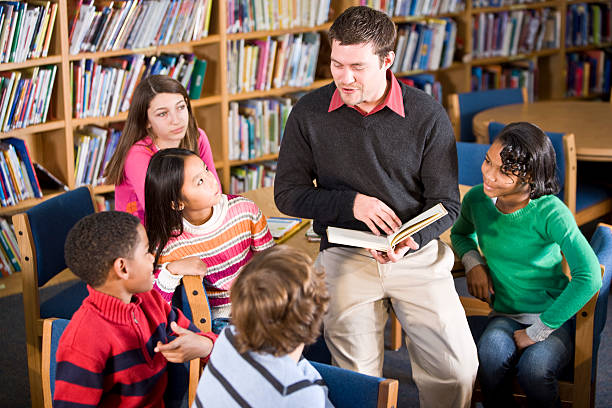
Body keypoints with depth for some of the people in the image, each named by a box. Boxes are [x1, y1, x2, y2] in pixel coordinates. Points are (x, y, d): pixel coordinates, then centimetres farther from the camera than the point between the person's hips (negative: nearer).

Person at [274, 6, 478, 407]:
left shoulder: (427, 114, -2)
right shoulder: (309, 113, 1)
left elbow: (446, 203, 2)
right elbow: (288, 194, 5)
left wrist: (411, 240, -19)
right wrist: (351, 203, -10)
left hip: (418, 253, 0)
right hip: (345, 253, 0)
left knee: (457, 367, -11)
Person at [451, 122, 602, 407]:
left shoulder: (550, 213, -20)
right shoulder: (477, 200, -4)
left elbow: (589, 278, -28)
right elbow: (461, 234, 21)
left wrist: (537, 331, -22)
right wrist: (473, 262, -3)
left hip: (554, 319, -3)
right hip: (505, 316, 3)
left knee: (534, 367, -34)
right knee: (492, 354, -33)